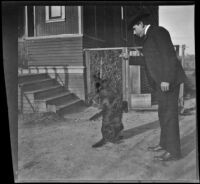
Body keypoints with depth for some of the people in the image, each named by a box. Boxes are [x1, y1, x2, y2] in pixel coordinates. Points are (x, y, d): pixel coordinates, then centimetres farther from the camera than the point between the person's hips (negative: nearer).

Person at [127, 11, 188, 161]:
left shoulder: (157, 31, -8)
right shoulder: (150, 37, 22)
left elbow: (168, 55, -18)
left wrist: (166, 79, -23)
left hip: (168, 80, -10)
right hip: (161, 81, 10)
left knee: (169, 113, -7)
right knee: (164, 112, 15)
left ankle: (173, 151, -1)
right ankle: (165, 144, 26)